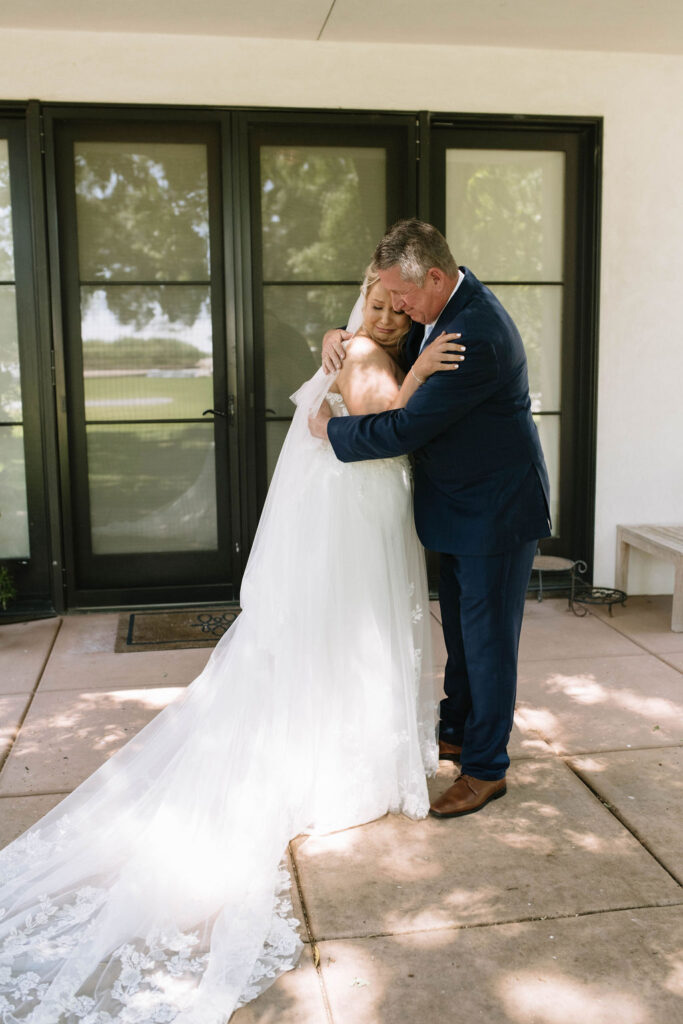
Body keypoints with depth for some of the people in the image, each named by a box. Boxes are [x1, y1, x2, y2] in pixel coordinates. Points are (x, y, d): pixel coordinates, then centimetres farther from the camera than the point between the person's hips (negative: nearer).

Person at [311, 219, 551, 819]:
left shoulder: (476, 336, -29)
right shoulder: (443, 308, 3)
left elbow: (405, 429, -27)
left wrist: (331, 430, -12)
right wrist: (341, 336, 0)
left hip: (496, 509, -9)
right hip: (462, 504, 9)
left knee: (487, 636, 2)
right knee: (461, 628, 20)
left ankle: (486, 769, 17)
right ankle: (457, 732, 38)